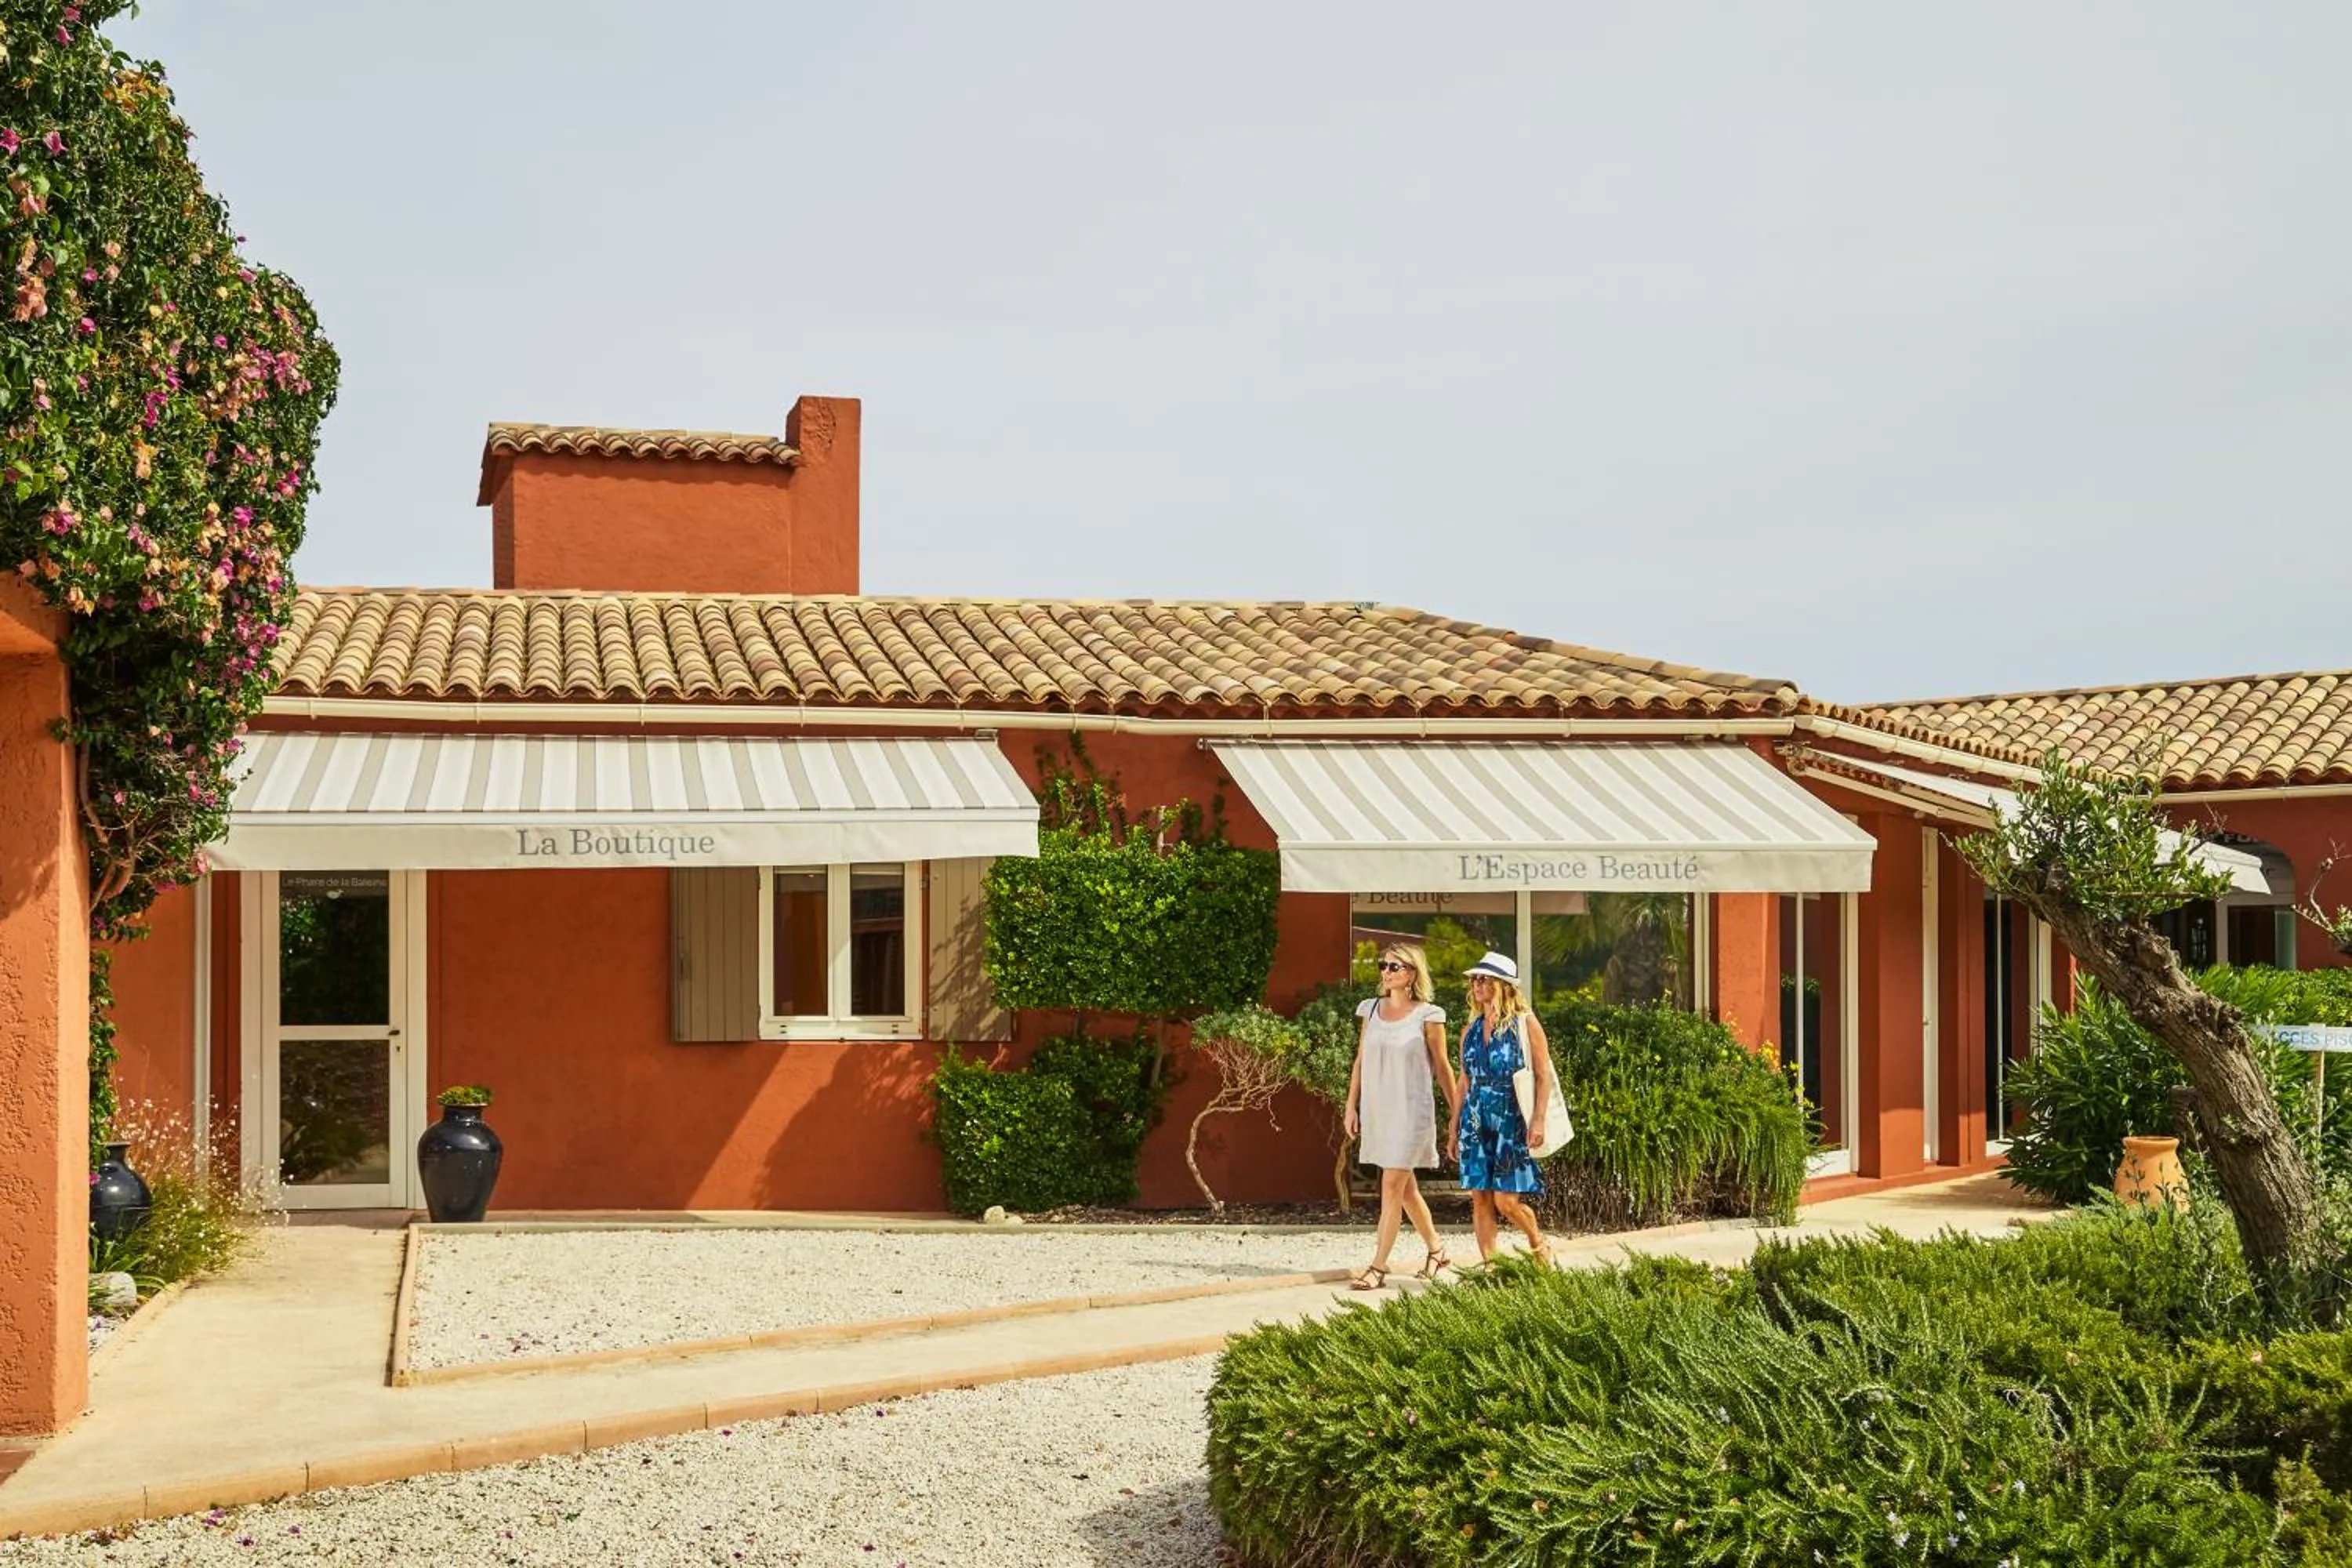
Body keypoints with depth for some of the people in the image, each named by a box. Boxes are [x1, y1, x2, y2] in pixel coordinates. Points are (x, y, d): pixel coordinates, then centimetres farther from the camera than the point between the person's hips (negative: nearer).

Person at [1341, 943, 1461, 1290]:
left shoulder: (1427, 1015, -6)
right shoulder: (1371, 1009, 7)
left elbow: (1442, 1068, 1)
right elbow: (1360, 1062, 12)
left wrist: (1456, 1112, 4)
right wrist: (1351, 1106, 8)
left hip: (1411, 1110, -5)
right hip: (1377, 1109, 5)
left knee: (1392, 1187, -9)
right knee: (1406, 1187, 14)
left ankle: (1379, 1266, -6)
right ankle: (1436, 1251, 30)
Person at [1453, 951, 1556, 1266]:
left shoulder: (1524, 1023, -3)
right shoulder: (1471, 1030, 11)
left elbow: (1544, 1075, -6)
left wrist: (1538, 1120, -15)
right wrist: (1455, 1128, 15)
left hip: (1511, 1119, -5)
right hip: (1476, 1120, 5)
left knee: (1507, 1201, -7)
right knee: (1479, 1198, 1)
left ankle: (1539, 1246, 19)